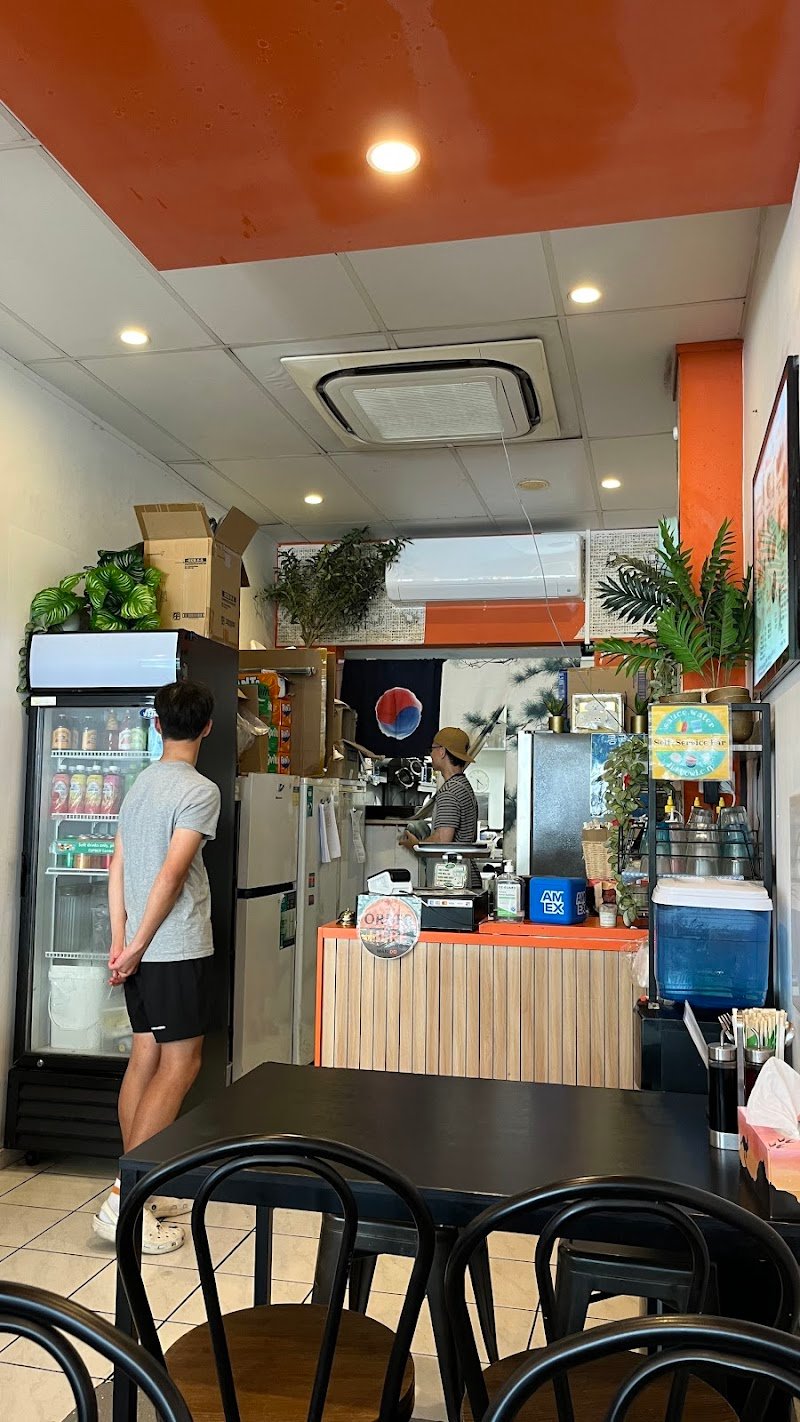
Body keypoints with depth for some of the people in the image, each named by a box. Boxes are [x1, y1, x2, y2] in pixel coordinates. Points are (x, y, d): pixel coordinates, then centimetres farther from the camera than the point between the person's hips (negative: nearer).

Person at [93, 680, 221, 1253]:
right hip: (179, 949, -8)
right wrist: (136, 948, -14)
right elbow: (172, 874, -21)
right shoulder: (200, 789, -14)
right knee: (180, 1066, -2)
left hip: (143, 950, 8)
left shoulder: (139, 785, 11)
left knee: (145, 1060, 13)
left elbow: (118, 868, 11)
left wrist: (121, 941, 11)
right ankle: (124, 1200, -2)